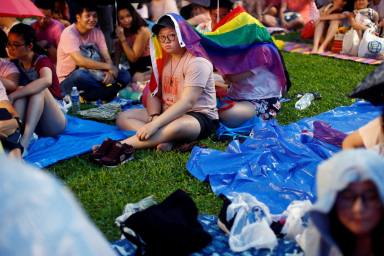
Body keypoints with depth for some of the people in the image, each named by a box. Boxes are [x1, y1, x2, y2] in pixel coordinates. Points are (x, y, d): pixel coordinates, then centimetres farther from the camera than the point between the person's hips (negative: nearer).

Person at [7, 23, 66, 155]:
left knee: (39, 89, -28)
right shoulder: (15, 63, 8)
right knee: (21, 90, -20)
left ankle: (25, 141, -46)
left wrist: (12, 95, -40)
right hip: (29, 121, 4)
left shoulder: (42, 61, -11)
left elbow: (47, 80, -35)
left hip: (53, 123, -4)